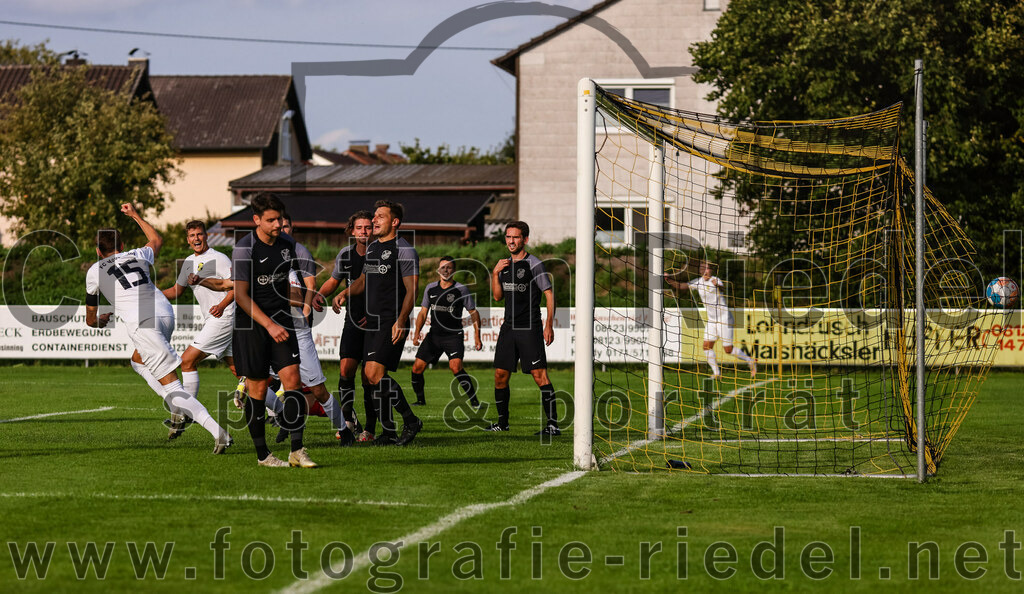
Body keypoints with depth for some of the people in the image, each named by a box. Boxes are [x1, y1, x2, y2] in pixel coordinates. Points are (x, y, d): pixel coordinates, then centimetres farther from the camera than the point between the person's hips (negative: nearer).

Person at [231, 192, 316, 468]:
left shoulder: (287, 244, 6)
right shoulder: (244, 249, -14)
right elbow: (241, 295, -16)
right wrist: (269, 324, -21)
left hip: (280, 320, 5)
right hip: (251, 323, -5)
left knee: (292, 377, -9)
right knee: (258, 387, -1)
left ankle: (297, 450, -8)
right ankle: (262, 453, 11)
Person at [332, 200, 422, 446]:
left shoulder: (404, 250, -8)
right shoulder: (371, 249, 16)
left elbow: (411, 290, -12)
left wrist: (400, 322, -22)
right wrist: (344, 293, 10)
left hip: (393, 324, -9)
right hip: (372, 322, 9)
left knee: (374, 373, -18)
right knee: (372, 377, 6)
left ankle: (411, 421, -7)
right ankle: (388, 432, 14)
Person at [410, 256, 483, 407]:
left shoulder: (461, 289, -4)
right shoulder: (430, 288, 7)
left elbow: (474, 313, 1)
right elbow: (423, 312, 15)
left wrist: (477, 336, -5)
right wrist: (417, 331, 1)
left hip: (454, 335, -5)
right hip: (434, 335, 5)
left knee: (455, 366, -25)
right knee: (417, 367, -2)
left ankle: (474, 401, -17)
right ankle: (420, 400, 19)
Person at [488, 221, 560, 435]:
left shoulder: (533, 264, -6)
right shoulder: (505, 265, 14)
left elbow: (549, 294, -7)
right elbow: (498, 296, 17)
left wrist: (549, 325, -14)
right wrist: (495, 273, 1)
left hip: (529, 329, -7)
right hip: (508, 327, 7)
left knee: (539, 374, -13)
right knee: (500, 375, 7)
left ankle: (553, 423, -14)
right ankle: (502, 422, 19)